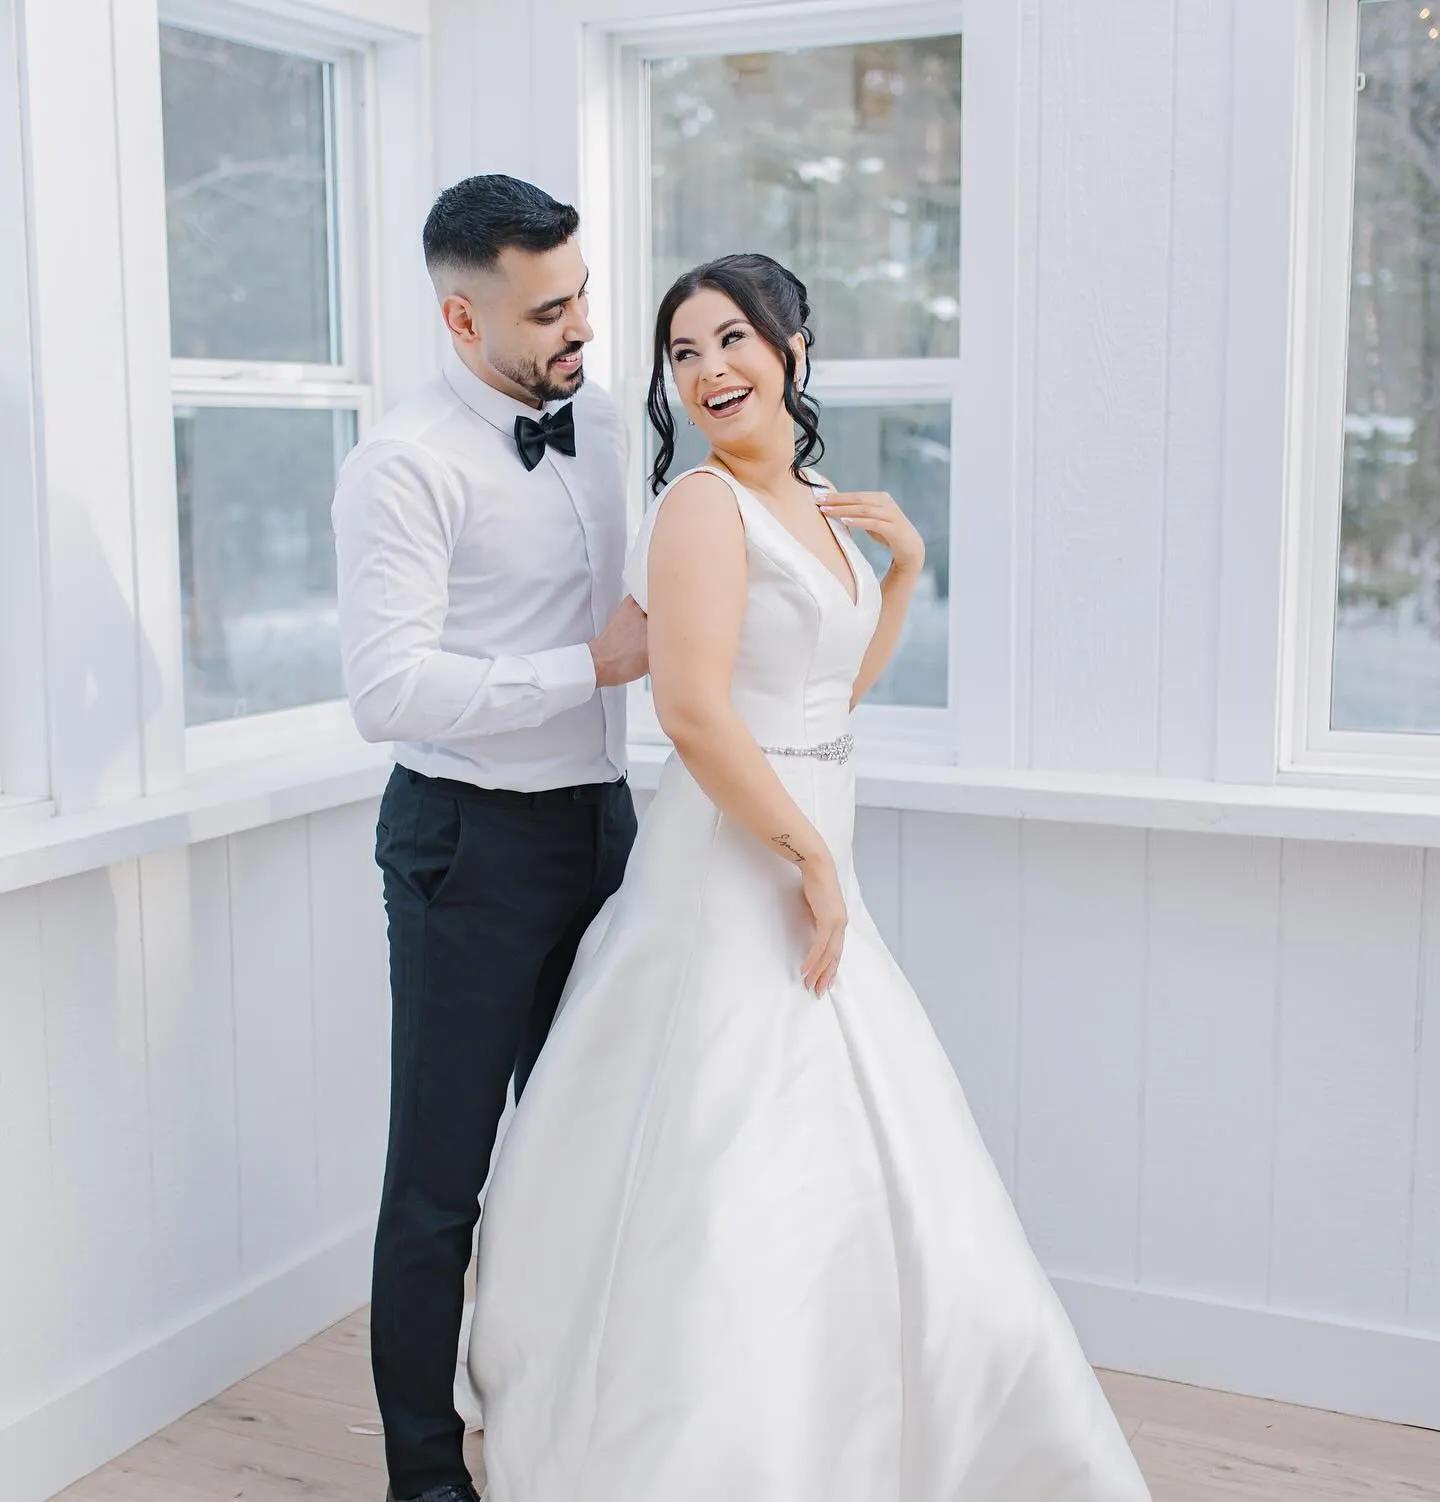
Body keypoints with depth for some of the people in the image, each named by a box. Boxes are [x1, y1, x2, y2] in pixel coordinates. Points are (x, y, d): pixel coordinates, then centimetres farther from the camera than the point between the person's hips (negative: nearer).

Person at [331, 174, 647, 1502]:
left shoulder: (600, 422, 7)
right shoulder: (406, 468, -17)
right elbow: (390, 691, -25)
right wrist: (595, 664, -21)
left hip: (600, 820, 7)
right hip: (473, 843, -7)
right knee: (441, 1178, 3)